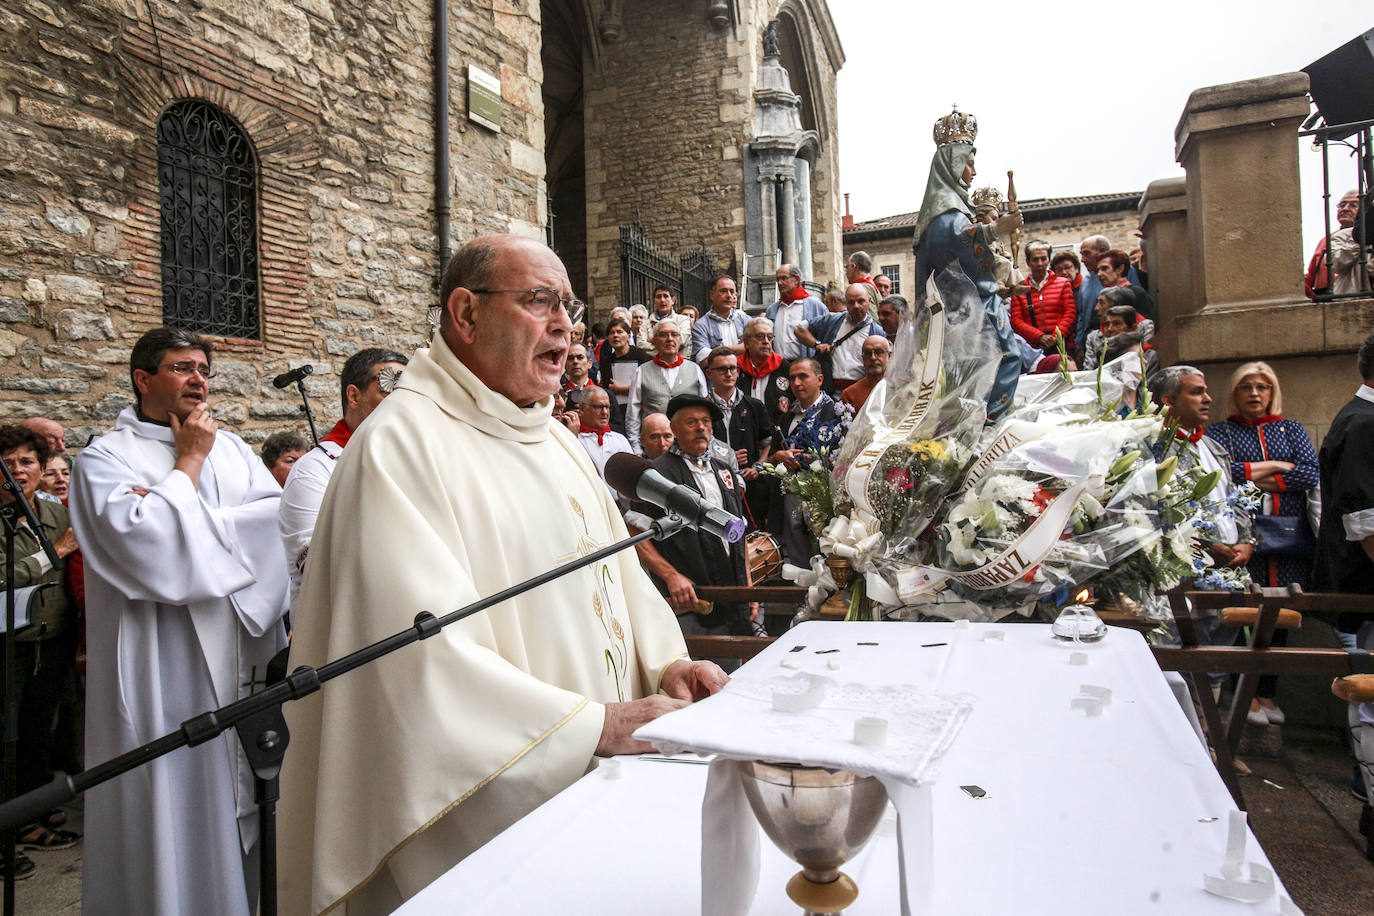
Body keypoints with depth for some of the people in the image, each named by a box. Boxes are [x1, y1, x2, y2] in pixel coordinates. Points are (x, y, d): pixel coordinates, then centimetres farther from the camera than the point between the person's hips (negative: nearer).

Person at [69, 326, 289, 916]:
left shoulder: (230, 448, 14)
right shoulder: (105, 458, -1)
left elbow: (277, 516, -2)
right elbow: (145, 546, -17)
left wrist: (181, 518, -12)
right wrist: (188, 463, -6)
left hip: (244, 658, 4)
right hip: (165, 667, -4)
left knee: (243, 796, 11)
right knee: (176, 804, 2)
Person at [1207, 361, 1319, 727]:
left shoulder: (1292, 429, 17)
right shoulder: (1220, 431, 9)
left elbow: (1312, 474, 0)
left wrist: (1252, 476, -6)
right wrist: (1273, 466, -6)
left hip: (1290, 536, 3)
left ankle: (1268, 691, 16)